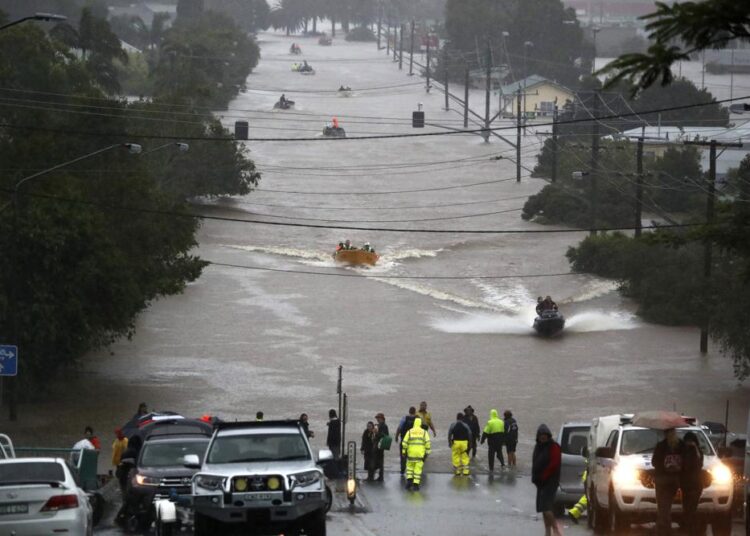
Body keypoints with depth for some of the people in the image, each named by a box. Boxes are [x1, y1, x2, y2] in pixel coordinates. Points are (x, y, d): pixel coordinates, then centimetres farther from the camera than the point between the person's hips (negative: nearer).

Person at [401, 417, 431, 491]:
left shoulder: (409, 431, 2)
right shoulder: (424, 432, 2)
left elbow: (404, 442, -2)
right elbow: (427, 442, -6)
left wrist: (404, 451, 5)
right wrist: (427, 452, -1)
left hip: (411, 453, 0)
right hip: (420, 453, 0)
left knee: (410, 467, 18)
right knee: (418, 469, 3)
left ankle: (409, 481, 3)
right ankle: (415, 485, -2)